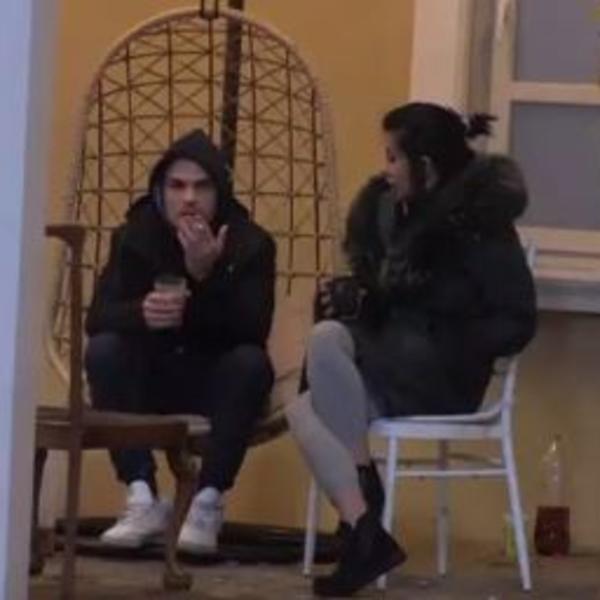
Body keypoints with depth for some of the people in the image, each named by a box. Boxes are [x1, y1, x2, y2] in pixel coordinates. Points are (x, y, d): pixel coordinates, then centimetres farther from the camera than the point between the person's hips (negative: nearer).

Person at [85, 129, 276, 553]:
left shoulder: (251, 244, -9)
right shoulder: (135, 237, -4)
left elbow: (255, 330, -23)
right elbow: (99, 317, -16)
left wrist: (209, 275, -36)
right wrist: (140, 314, -39)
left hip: (218, 388, -2)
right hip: (152, 383, 2)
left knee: (251, 362, -32)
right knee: (103, 351, -26)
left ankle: (209, 502, -27)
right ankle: (143, 499, -28)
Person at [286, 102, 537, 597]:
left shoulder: (478, 224, -12)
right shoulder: (395, 213, 10)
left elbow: (518, 324, -11)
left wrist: (450, 346, -20)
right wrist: (355, 298, 1)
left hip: (444, 380, -7)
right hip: (396, 375, 7)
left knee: (326, 339, -26)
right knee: (304, 411, -19)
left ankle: (364, 484, -19)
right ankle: (367, 536, -29)